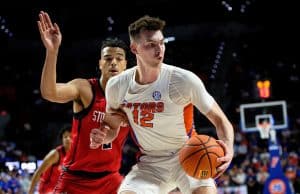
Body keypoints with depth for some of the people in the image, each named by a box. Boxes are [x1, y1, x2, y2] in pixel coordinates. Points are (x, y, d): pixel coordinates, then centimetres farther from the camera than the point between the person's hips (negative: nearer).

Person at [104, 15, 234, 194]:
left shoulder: (185, 80, -18)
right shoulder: (116, 86, -7)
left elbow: (220, 120, -12)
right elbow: (113, 127, 11)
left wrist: (228, 146, -32)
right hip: (150, 163, 3)